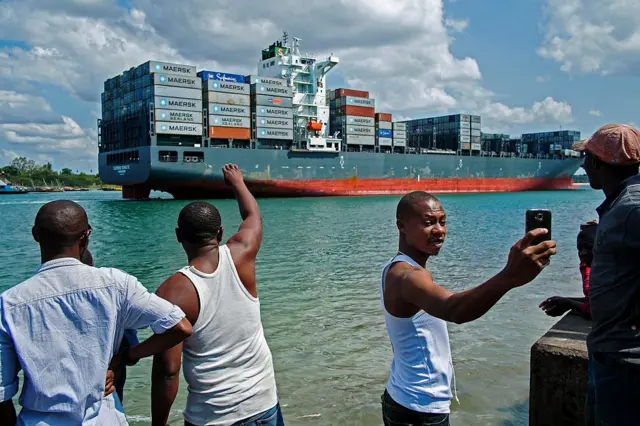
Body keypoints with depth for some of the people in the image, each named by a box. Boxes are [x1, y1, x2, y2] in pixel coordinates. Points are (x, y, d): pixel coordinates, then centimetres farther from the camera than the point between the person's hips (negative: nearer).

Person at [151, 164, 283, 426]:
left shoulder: (172, 293, -18)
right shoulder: (240, 256, -10)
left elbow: (167, 371, -18)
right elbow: (253, 216, 12)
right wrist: (237, 183, 30)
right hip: (263, 404, 4)